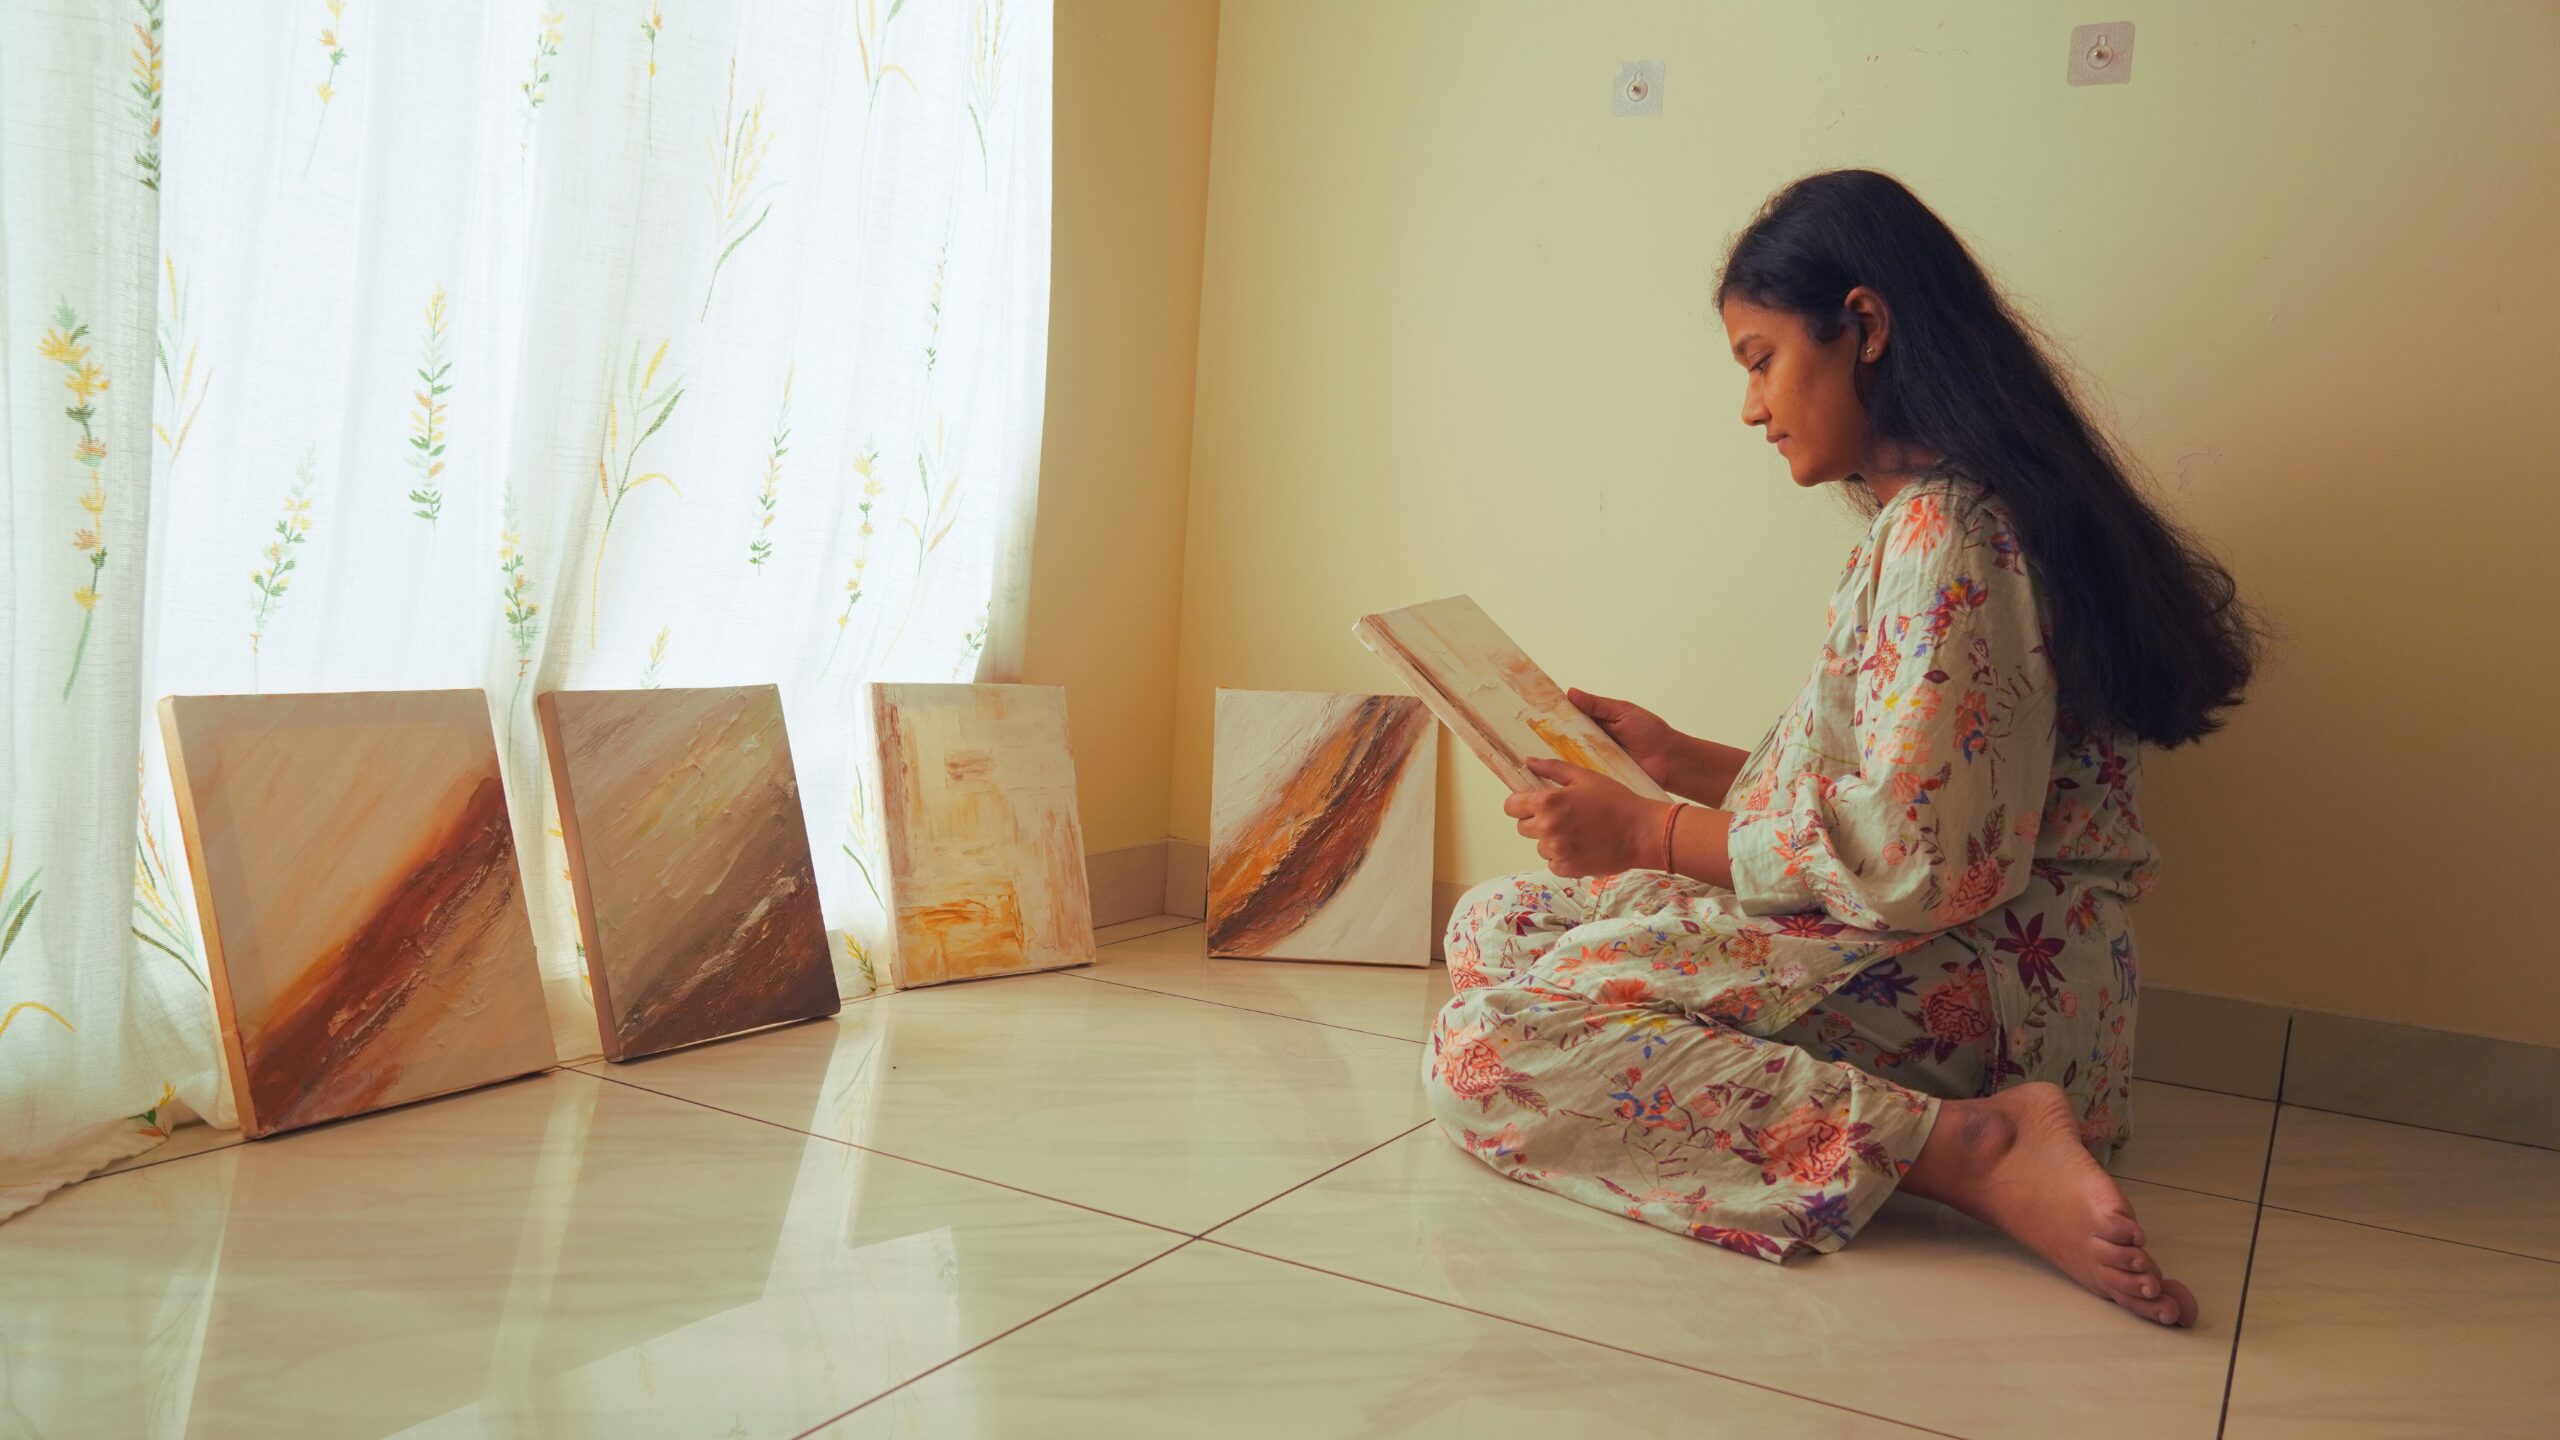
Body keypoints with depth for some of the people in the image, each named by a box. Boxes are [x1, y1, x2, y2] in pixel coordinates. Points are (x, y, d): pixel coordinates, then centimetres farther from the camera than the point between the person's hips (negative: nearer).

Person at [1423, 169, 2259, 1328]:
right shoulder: (1925, 516, 19)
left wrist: (1652, 836, -12)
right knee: (1489, 926, 7)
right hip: (1921, 950, 11)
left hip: (1978, 987, -11)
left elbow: (1918, 860, -22)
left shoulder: (1949, 528, -14)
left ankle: (1968, 1149, -21)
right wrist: (1682, 763, 17)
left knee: (1481, 1055, -22)